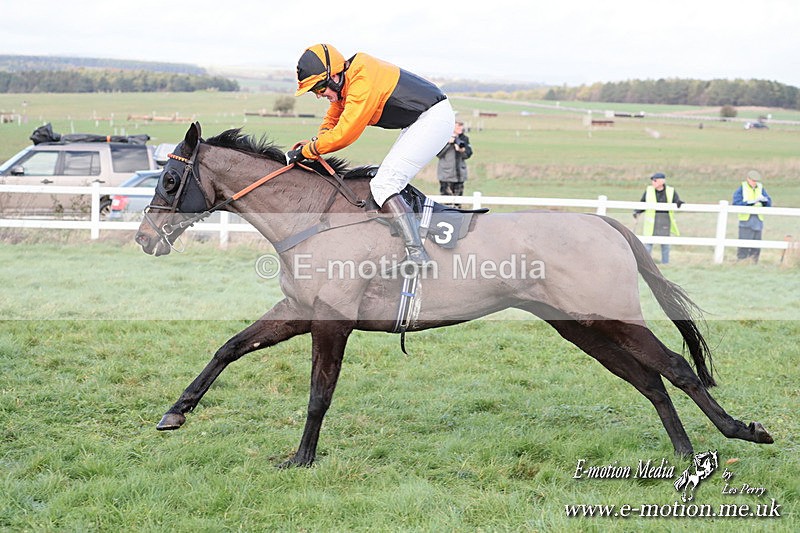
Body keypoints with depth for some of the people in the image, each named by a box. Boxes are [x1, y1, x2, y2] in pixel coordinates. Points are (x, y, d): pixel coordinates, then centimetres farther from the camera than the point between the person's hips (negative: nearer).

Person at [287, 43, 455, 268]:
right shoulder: (346, 82, 7)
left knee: (383, 185, -17)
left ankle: (416, 252, -26)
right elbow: (332, 120, 18)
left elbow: (343, 135, -23)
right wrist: (314, 146, -1)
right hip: (418, 122, 11)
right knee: (389, 182, 17)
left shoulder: (362, 83, -24)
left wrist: (305, 152, -13)